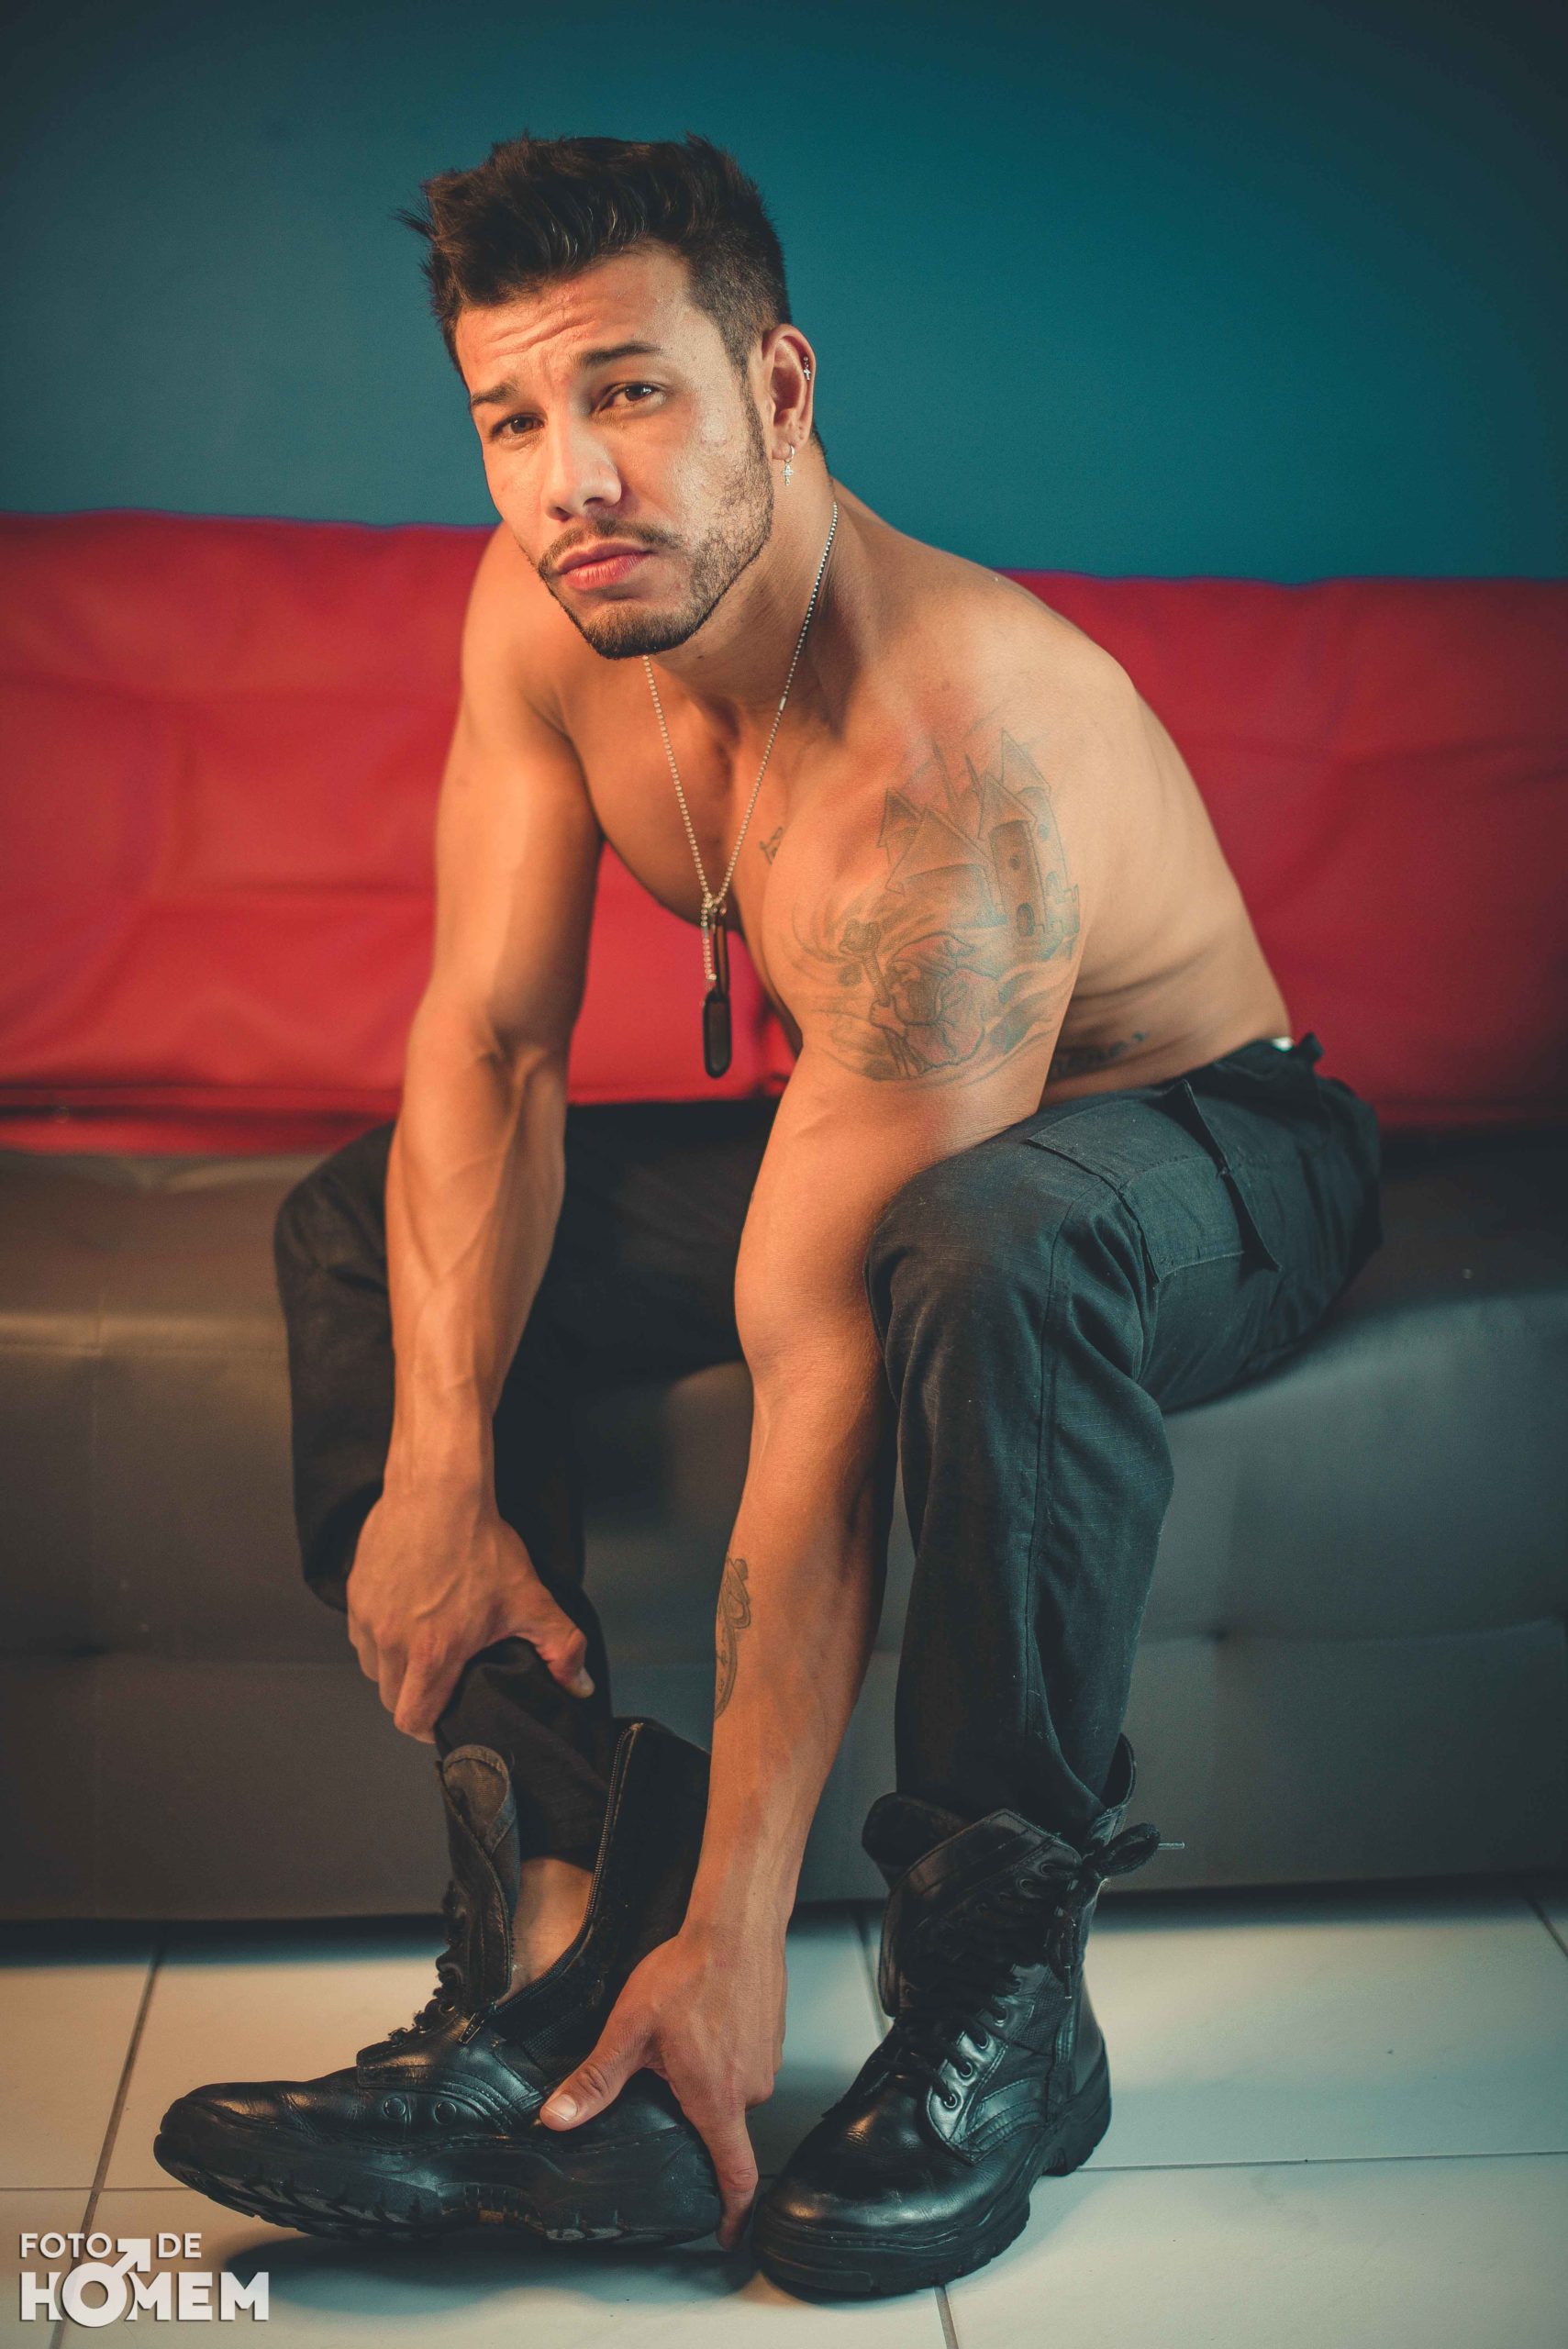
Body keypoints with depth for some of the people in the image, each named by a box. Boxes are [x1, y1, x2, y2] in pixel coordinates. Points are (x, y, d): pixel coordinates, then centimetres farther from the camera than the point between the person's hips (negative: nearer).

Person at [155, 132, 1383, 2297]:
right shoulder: (544, 608, -13)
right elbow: (489, 1047, -12)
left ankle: (999, 1992, -21)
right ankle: (559, 1943, -18)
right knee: (362, 1230, -7)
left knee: (989, 1243, -43)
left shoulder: (948, 750, -35)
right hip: (867, 1126, 7)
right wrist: (437, 1461, -27)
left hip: (1221, 1154, -7)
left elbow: (824, 1363, -37)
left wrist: (735, 1929, -32)